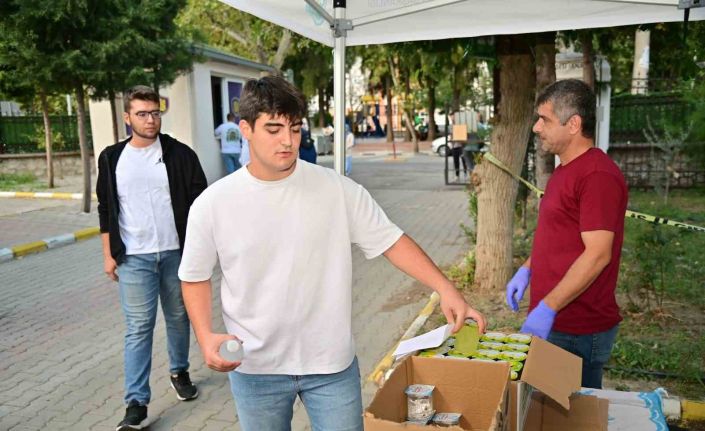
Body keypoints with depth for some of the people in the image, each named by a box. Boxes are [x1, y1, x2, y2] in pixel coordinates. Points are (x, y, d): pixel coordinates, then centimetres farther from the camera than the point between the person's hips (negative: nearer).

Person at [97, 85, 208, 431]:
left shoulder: (180, 154, -2)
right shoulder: (112, 158, 2)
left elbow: (198, 201, 0)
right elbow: (106, 210, 8)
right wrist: (108, 254, 5)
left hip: (176, 252, 1)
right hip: (134, 258, 0)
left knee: (178, 317, 15)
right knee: (138, 328, 0)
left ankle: (180, 372, 37)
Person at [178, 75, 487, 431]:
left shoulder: (338, 190, -9)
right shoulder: (212, 205, -8)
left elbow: (390, 240, -5)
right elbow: (195, 277, 3)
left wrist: (445, 289, -16)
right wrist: (206, 337, -12)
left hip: (332, 362, 0)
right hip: (255, 368, 1)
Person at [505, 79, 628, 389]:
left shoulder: (597, 176, -20)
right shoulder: (566, 170, 12)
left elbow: (597, 254, -24)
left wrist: (547, 308, -23)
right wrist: (527, 269, 11)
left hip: (578, 331, -9)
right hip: (553, 321, 9)